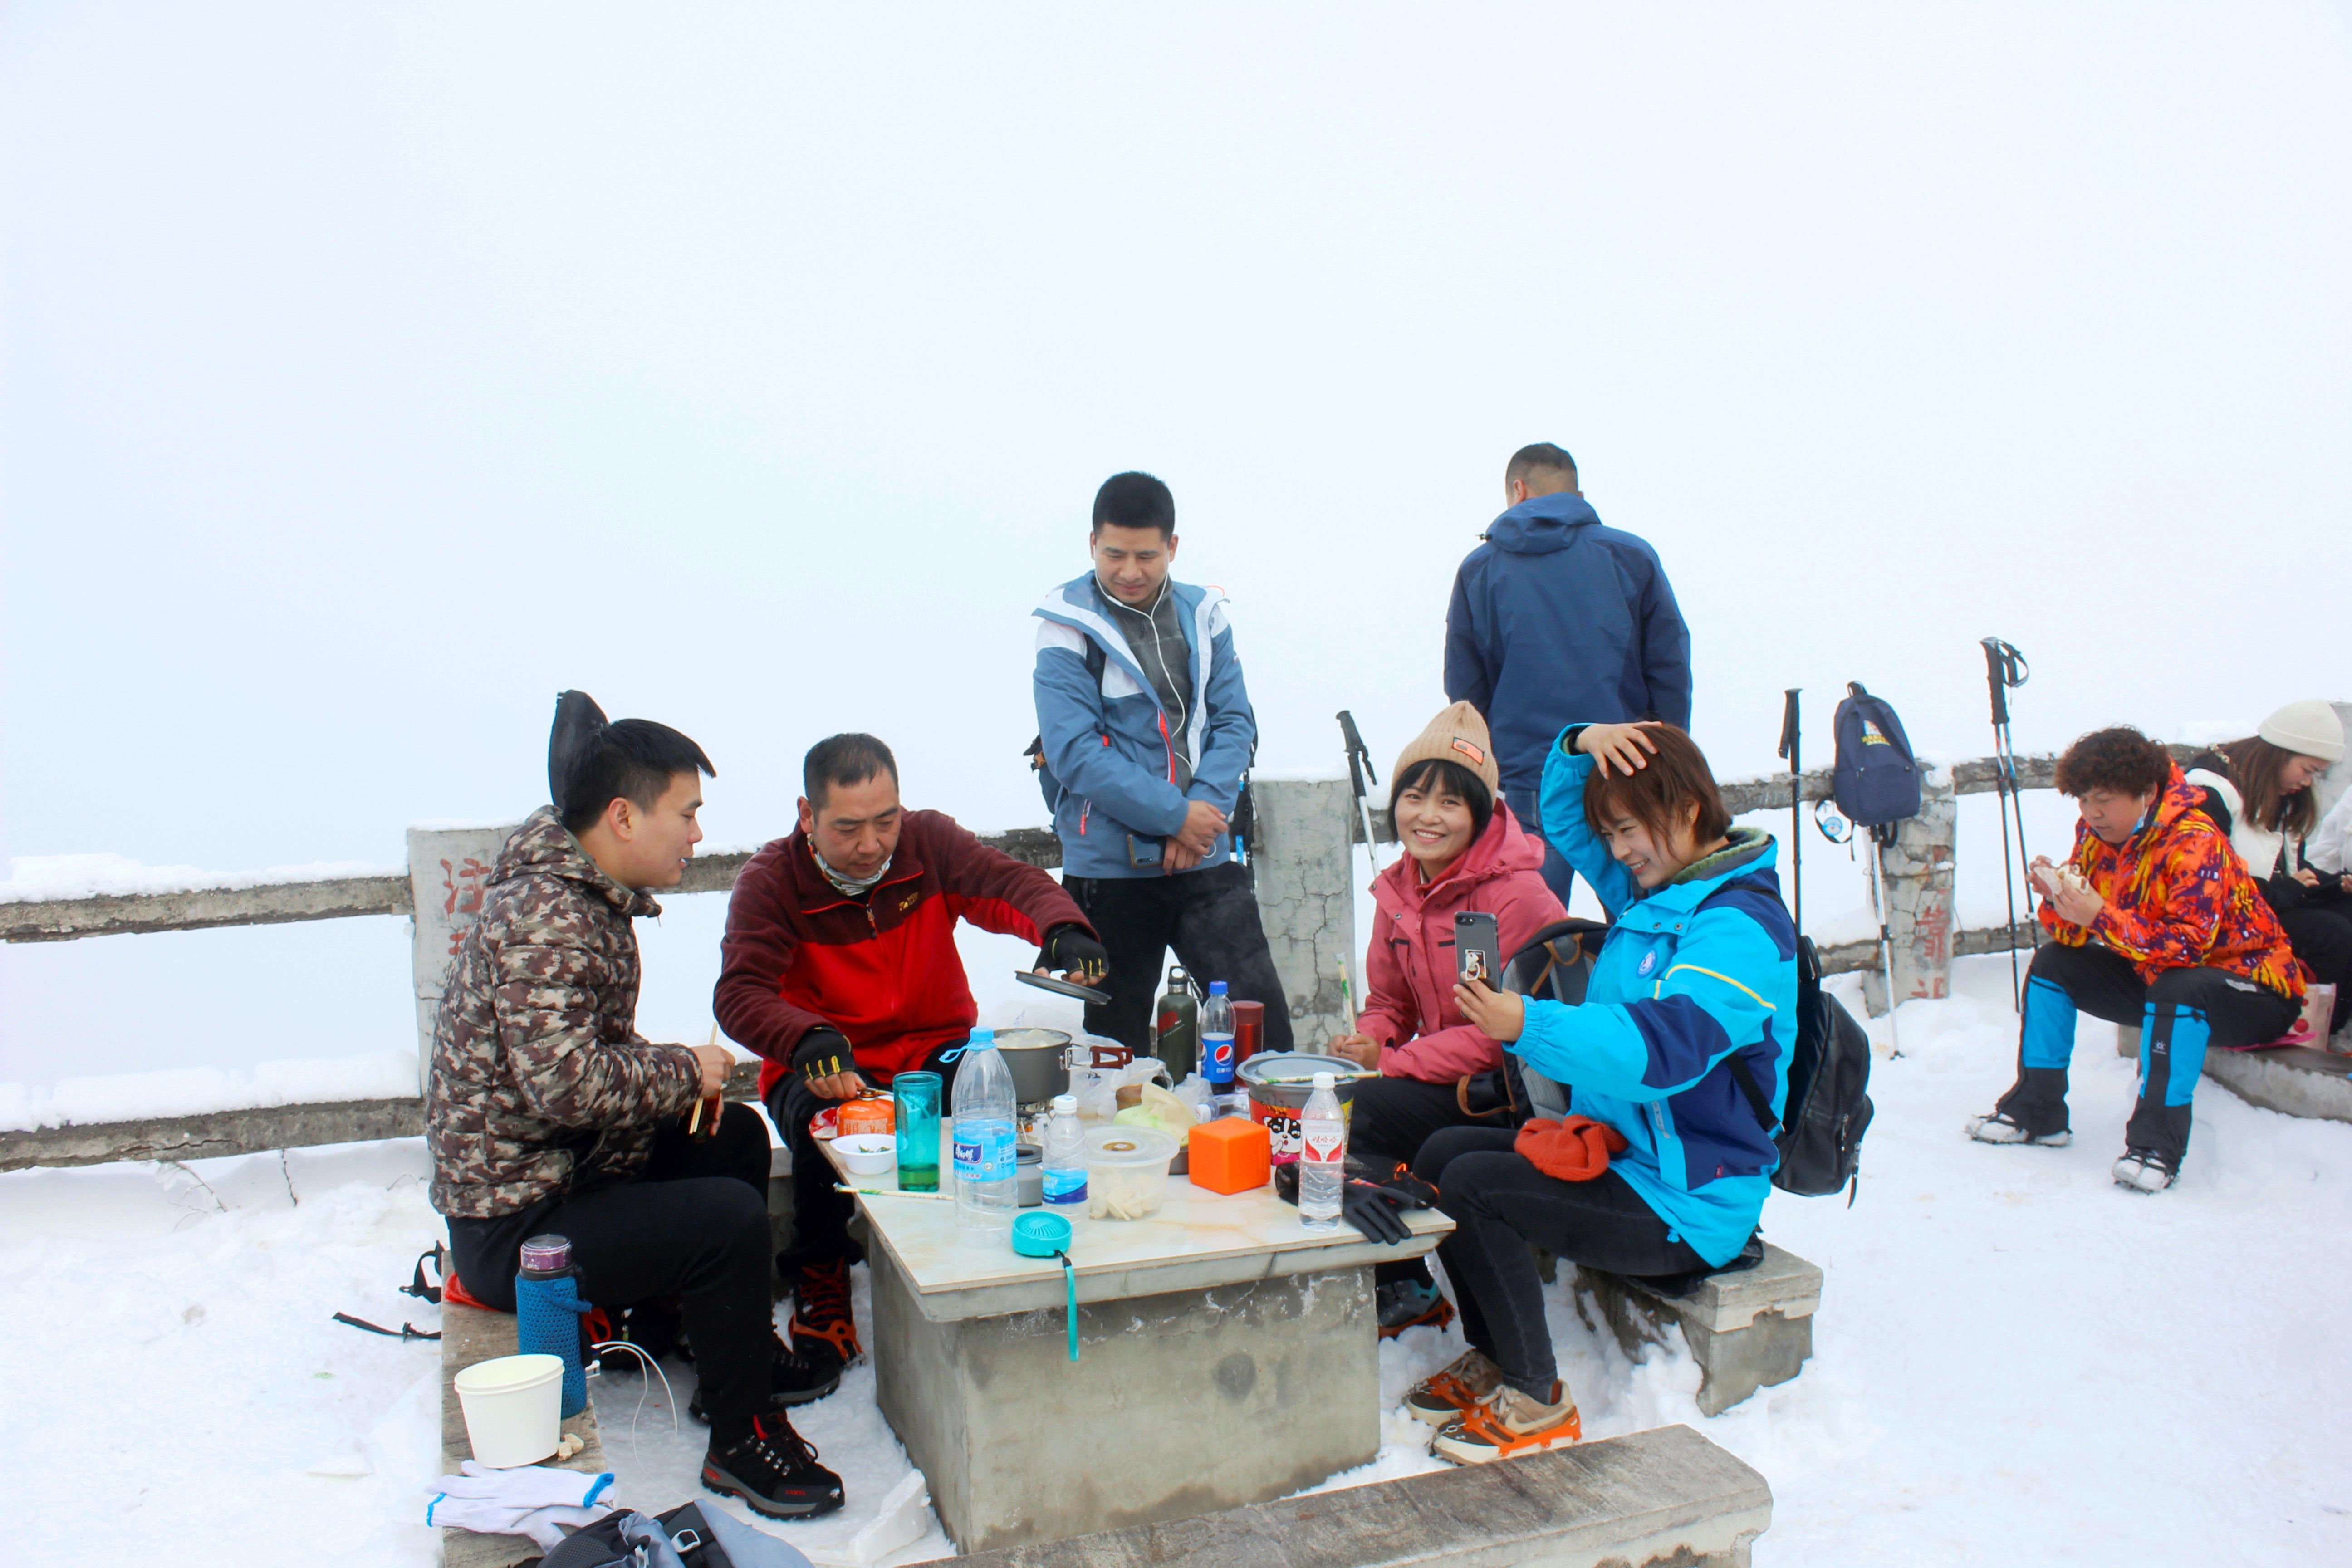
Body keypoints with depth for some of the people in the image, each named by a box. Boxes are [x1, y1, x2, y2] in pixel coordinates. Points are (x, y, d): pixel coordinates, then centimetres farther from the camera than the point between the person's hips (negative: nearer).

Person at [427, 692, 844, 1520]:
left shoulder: (586, 896, 9)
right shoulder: (545, 919, -24)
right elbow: (566, 1083, -34)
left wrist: (676, 1077, 3)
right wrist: (684, 1071, -17)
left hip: (567, 1168, 11)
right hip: (512, 1225, -11)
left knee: (735, 1138, 18)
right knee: (729, 1219, -25)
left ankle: (736, 1351, 29)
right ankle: (741, 1438, -4)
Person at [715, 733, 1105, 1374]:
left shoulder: (929, 840, -3)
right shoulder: (770, 881, -10)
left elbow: (1010, 883, -14)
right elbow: (738, 994, -22)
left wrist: (1062, 928, -40)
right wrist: (810, 1040, -44)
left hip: (937, 1050, 2)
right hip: (828, 1067, -1)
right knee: (823, 1118, -35)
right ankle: (819, 1278, -6)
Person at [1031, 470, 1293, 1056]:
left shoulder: (1203, 616, 6)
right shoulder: (1069, 629, -6)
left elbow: (1235, 720, 5)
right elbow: (1075, 752, -13)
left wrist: (1205, 808, -12)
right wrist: (1176, 815, -15)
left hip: (1207, 860, 3)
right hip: (1110, 868, -3)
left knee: (1264, 1020, 0)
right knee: (1118, 1043, 10)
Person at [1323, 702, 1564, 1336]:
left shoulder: (1515, 894, -19)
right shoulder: (1398, 890, 4)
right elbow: (1389, 1002, 13)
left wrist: (1392, 1063, -21)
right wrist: (1364, 1045, -11)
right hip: (1443, 1073, 7)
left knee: (1370, 1111, -26)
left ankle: (1406, 1290, -2)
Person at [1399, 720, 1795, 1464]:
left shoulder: (1739, 926, -20)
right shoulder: (1654, 889, 8)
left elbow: (1665, 1045, -36)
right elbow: (1566, 820, 21)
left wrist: (1531, 1026, -48)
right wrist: (1580, 745, -1)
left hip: (1684, 1205, -9)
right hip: (1619, 1150, 9)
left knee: (1473, 1187, -22)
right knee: (1439, 1155, -1)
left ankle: (1538, 1403, -5)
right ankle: (1492, 1360, 13)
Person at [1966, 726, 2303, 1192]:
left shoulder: (2195, 842, -25)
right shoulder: (2097, 834, -4)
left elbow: (2187, 945, -35)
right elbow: (2073, 934, -5)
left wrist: (2100, 916, -40)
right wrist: (2058, 900, -26)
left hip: (2251, 987, -8)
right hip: (2155, 976, 8)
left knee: (2177, 988, -38)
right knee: (2054, 962, 0)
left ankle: (2158, 1143, -34)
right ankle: (2035, 1110, 4)